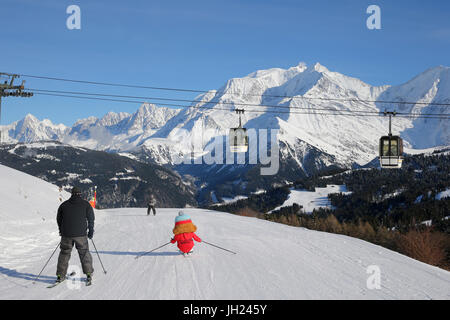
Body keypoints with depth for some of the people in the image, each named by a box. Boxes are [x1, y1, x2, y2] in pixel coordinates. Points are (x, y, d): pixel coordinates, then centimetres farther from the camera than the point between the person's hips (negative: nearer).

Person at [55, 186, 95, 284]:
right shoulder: (85, 204, 3)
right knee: (84, 253, 10)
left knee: (64, 253, 11)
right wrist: (91, 231, 12)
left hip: (66, 235, 2)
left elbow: (59, 219, 16)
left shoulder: (64, 205, 9)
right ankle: (88, 273, 6)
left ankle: (60, 275, 9)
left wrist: (61, 231, 29)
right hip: (81, 234, -1)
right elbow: (91, 218, 2)